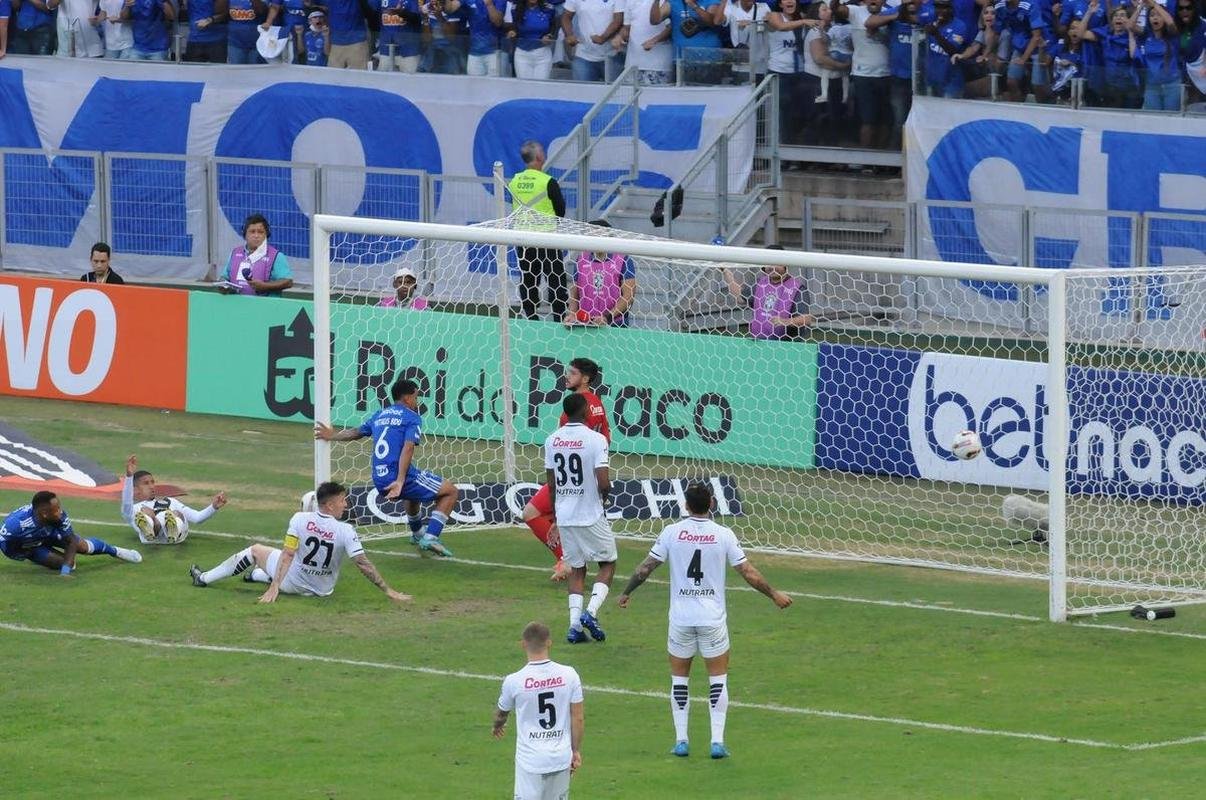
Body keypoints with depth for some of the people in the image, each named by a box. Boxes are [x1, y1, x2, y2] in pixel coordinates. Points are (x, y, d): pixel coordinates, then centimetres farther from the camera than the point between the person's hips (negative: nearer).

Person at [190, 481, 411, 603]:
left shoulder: (300, 519, -21)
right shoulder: (345, 532, -22)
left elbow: (287, 554, -21)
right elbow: (364, 564, -23)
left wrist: (274, 587, -19)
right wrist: (388, 591, -19)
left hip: (291, 583, -2)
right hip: (322, 590, 2)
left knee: (255, 550, 21)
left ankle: (204, 578, 35)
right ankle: (258, 575, 62)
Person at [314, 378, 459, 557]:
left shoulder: (380, 415, 19)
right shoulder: (411, 418, -2)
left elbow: (356, 432, 35)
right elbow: (408, 448, -17)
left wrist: (333, 436, 54)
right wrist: (400, 481, -26)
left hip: (380, 482, 8)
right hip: (402, 477, -8)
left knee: (414, 492, 40)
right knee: (451, 492, 2)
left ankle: (416, 534, 57)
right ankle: (431, 538, -11)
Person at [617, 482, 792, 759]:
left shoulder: (672, 532, -5)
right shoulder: (724, 535, -7)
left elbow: (646, 568, 2)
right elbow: (748, 573, -3)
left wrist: (626, 593, 18)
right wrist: (774, 594, 12)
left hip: (680, 619, 1)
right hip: (713, 619, -1)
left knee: (679, 678, 13)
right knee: (718, 679, 8)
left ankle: (681, 740, 11)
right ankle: (717, 741, 1)